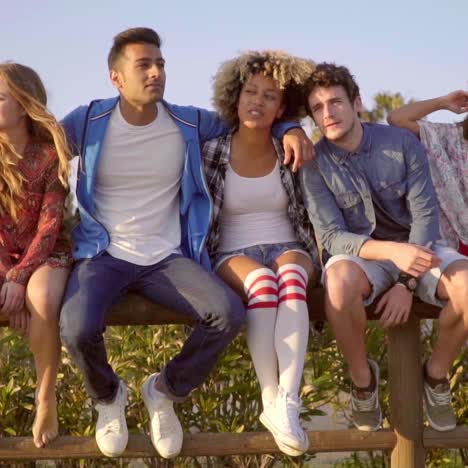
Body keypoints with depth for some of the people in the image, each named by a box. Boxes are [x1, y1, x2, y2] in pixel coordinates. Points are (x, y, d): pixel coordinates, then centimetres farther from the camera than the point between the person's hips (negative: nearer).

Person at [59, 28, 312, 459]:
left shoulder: (189, 124, 3)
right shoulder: (87, 123, -2)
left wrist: (290, 128, -1)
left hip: (168, 258, 2)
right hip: (103, 256, -2)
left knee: (229, 313, -25)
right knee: (77, 329, -32)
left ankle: (165, 390, 5)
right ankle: (108, 396, 7)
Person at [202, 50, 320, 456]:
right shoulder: (211, 152, -2)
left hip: (288, 250, 1)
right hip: (233, 256, -1)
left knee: (289, 273, -38)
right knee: (261, 279, -39)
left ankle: (288, 403, -47)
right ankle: (272, 403, -35)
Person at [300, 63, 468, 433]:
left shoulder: (403, 143, -8)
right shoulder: (315, 163, -9)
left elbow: (426, 215, -9)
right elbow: (332, 237, -15)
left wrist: (407, 284, -21)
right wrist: (392, 251, -34)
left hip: (415, 247, 2)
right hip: (360, 254, -1)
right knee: (339, 282, -39)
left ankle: (437, 372, -1)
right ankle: (363, 378, -11)